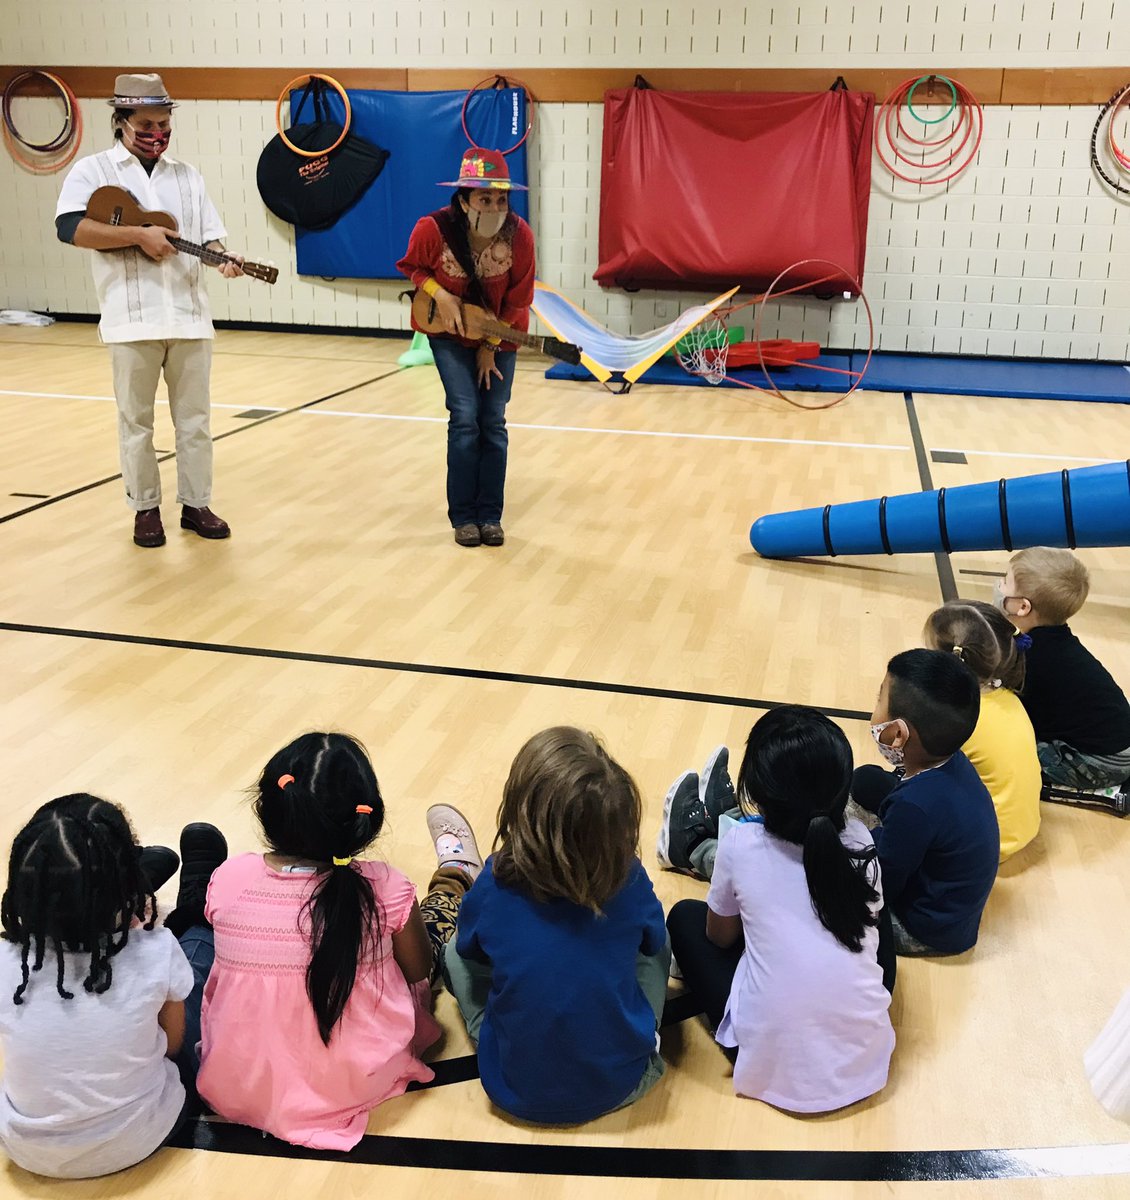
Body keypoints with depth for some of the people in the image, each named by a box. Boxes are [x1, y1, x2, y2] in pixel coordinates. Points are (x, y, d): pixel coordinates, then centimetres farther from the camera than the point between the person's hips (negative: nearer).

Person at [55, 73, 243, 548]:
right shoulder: (93, 170, 1)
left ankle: (195, 504, 19)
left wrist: (223, 258, -10)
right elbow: (69, 227, -13)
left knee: (194, 419, 8)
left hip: (189, 315, 4)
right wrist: (139, 235, -17)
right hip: (132, 317, -3)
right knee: (136, 420, 5)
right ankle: (145, 508, 17)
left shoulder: (187, 175, 15)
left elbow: (209, 236, 13)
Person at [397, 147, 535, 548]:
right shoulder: (434, 229, -25)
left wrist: (491, 346, -8)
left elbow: (517, 299, -11)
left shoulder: (519, 234, -23)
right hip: (450, 335, -1)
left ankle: (490, 515, 10)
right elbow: (411, 267, -4)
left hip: (498, 337, 1)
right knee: (465, 418, -10)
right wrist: (439, 294, -22)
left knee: (493, 423, -1)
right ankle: (462, 516, 2)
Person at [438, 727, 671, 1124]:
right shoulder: (629, 880, -18)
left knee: (455, 953, 17)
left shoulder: (494, 887, -20)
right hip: (623, 1083, 1)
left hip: (519, 1093, 0)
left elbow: (470, 949, 3)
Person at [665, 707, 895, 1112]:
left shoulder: (740, 846, -13)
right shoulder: (860, 841, -6)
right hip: (866, 1058, 3)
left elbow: (720, 936, 4)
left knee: (686, 915, 13)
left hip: (774, 1067, -3)